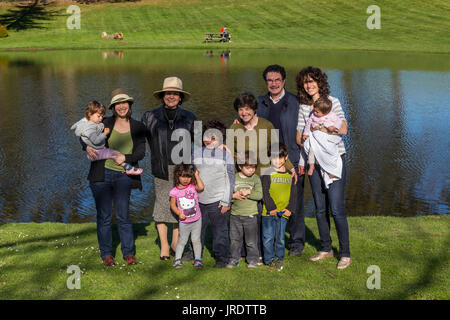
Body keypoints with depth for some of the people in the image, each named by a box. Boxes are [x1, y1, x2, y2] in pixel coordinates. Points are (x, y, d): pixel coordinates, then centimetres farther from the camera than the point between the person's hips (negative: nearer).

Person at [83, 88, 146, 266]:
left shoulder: (137, 128, 6)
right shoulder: (106, 124, 4)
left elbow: (141, 152, 1)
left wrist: (125, 157, -15)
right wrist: (87, 147, -11)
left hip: (123, 176, 0)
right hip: (102, 174, 0)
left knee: (123, 215, -5)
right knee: (104, 216, 5)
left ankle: (129, 253, 9)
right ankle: (106, 253, 16)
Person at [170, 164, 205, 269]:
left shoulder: (193, 187, -7)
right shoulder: (175, 191, -7)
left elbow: (201, 187, -28)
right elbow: (172, 204, 0)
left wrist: (196, 175, -18)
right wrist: (179, 213, -15)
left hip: (196, 220, 0)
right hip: (184, 222, 0)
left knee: (196, 240, 8)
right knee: (182, 240, 10)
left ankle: (198, 259, 19)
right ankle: (177, 259, 21)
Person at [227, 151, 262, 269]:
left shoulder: (255, 178, 0)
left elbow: (259, 195, -9)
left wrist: (248, 193, -18)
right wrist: (234, 195, -16)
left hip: (250, 214, -2)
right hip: (235, 214, 2)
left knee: (251, 240, 4)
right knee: (235, 239, 10)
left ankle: (253, 259, 18)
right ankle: (234, 259, 23)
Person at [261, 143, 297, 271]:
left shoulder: (290, 175, 8)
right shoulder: (267, 174, -2)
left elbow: (293, 194, 8)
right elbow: (265, 192, -6)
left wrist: (290, 209, -4)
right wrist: (272, 207, -15)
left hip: (284, 212, 2)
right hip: (269, 212, -2)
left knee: (280, 237, 9)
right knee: (268, 237, 1)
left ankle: (279, 258, 23)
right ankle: (269, 259, 13)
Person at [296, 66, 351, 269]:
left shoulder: (332, 102, -2)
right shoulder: (303, 107, 10)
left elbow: (343, 129, -11)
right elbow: (299, 137, 10)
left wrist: (319, 129, -20)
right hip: (314, 161, 5)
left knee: (336, 208, -9)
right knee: (320, 208, 10)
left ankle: (345, 253, 0)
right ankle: (326, 249, 24)